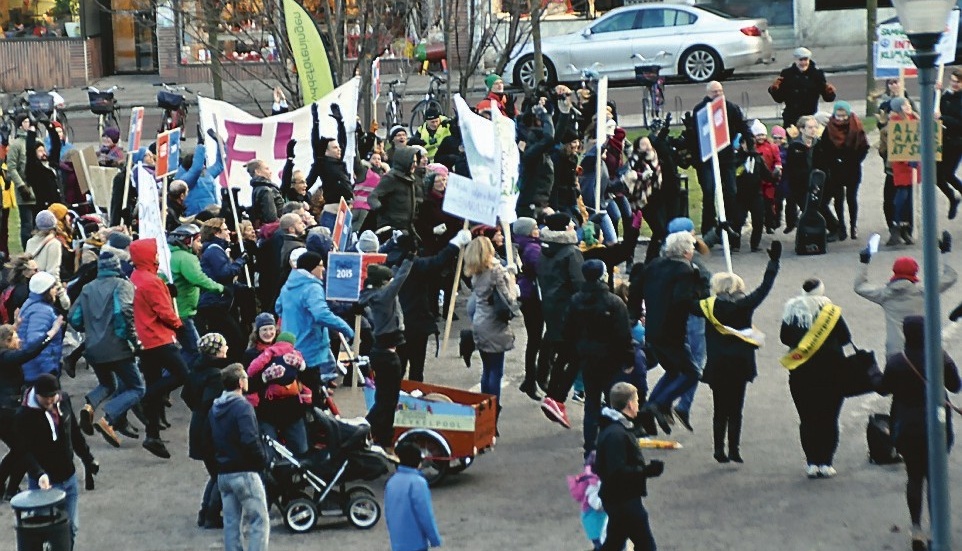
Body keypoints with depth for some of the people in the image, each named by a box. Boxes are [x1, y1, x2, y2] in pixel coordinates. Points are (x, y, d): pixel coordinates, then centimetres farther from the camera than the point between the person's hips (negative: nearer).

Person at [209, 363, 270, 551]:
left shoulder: (215, 408, 11)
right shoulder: (242, 407, -15)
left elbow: (212, 440, 17)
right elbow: (250, 441, -23)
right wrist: (262, 460, -10)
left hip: (223, 473, 8)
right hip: (244, 472, -8)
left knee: (231, 523, 10)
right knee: (259, 521, -3)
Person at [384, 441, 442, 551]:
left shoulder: (391, 481, 6)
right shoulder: (417, 482, -18)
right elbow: (425, 515, -18)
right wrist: (435, 539, -9)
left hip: (397, 542, 7)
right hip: (415, 542, -7)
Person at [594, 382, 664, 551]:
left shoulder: (611, 428, 10)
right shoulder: (616, 434, -23)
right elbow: (618, 472, -29)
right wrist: (647, 470, -21)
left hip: (616, 498, 10)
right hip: (624, 500, -10)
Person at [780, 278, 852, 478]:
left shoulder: (792, 311, -2)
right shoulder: (830, 311, -7)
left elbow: (785, 338, 6)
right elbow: (845, 337, -1)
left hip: (800, 374, 2)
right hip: (830, 371, -1)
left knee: (807, 419, 6)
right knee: (829, 418, 5)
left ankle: (811, 463, 2)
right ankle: (825, 462, 1)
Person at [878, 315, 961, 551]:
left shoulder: (895, 362, -12)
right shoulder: (941, 358, -11)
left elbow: (884, 390, 0)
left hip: (907, 429, 0)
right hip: (937, 427, 0)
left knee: (914, 477, 11)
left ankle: (916, 528, 4)